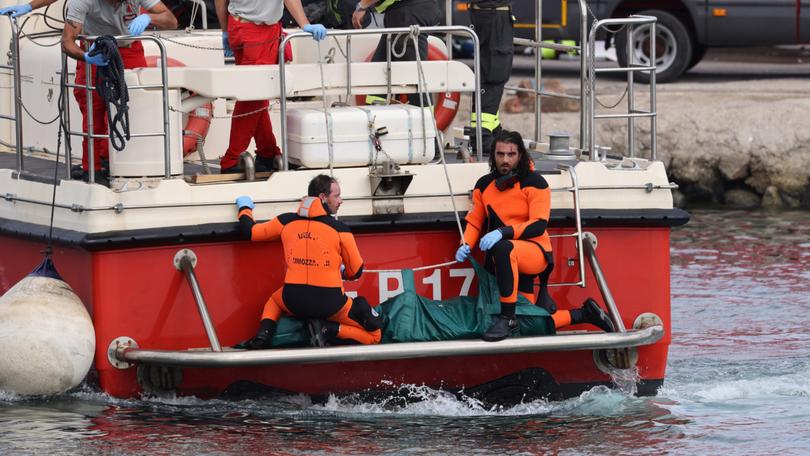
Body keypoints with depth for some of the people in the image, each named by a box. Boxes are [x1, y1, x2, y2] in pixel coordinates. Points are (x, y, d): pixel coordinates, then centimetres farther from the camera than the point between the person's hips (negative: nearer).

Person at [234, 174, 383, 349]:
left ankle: (263, 334, 9)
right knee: (374, 334, 9)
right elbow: (356, 272, 3)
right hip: (329, 304, -3)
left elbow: (249, 231, 17)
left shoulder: (286, 221, 6)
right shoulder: (340, 229, -3)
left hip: (293, 301, 3)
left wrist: (245, 209, 39)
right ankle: (331, 330, -13)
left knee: (274, 300, 39)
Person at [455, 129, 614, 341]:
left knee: (503, 248, -41)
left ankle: (507, 318, -36)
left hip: (537, 252, -6)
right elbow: (474, 222, 14)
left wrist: (502, 232, -30)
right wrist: (466, 245, -8)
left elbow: (539, 226, -17)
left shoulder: (534, 182, -8)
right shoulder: (484, 186, 8)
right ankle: (583, 314, 25)